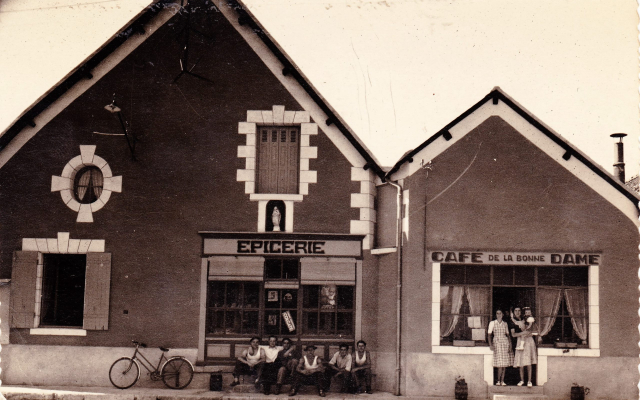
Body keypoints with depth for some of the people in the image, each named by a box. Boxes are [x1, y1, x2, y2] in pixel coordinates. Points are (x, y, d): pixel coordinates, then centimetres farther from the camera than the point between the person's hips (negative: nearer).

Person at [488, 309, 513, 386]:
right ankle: (498, 381, -4)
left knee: (504, 364, 0)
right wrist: (490, 344, -7)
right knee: (500, 364, -11)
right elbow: (489, 334, 4)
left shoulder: (505, 324, 12)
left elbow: (507, 334, 16)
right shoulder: (492, 323, 5)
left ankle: (502, 381, 5)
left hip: (505, 342, 3)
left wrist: (510, 344, 6)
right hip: (496, 343, -3)